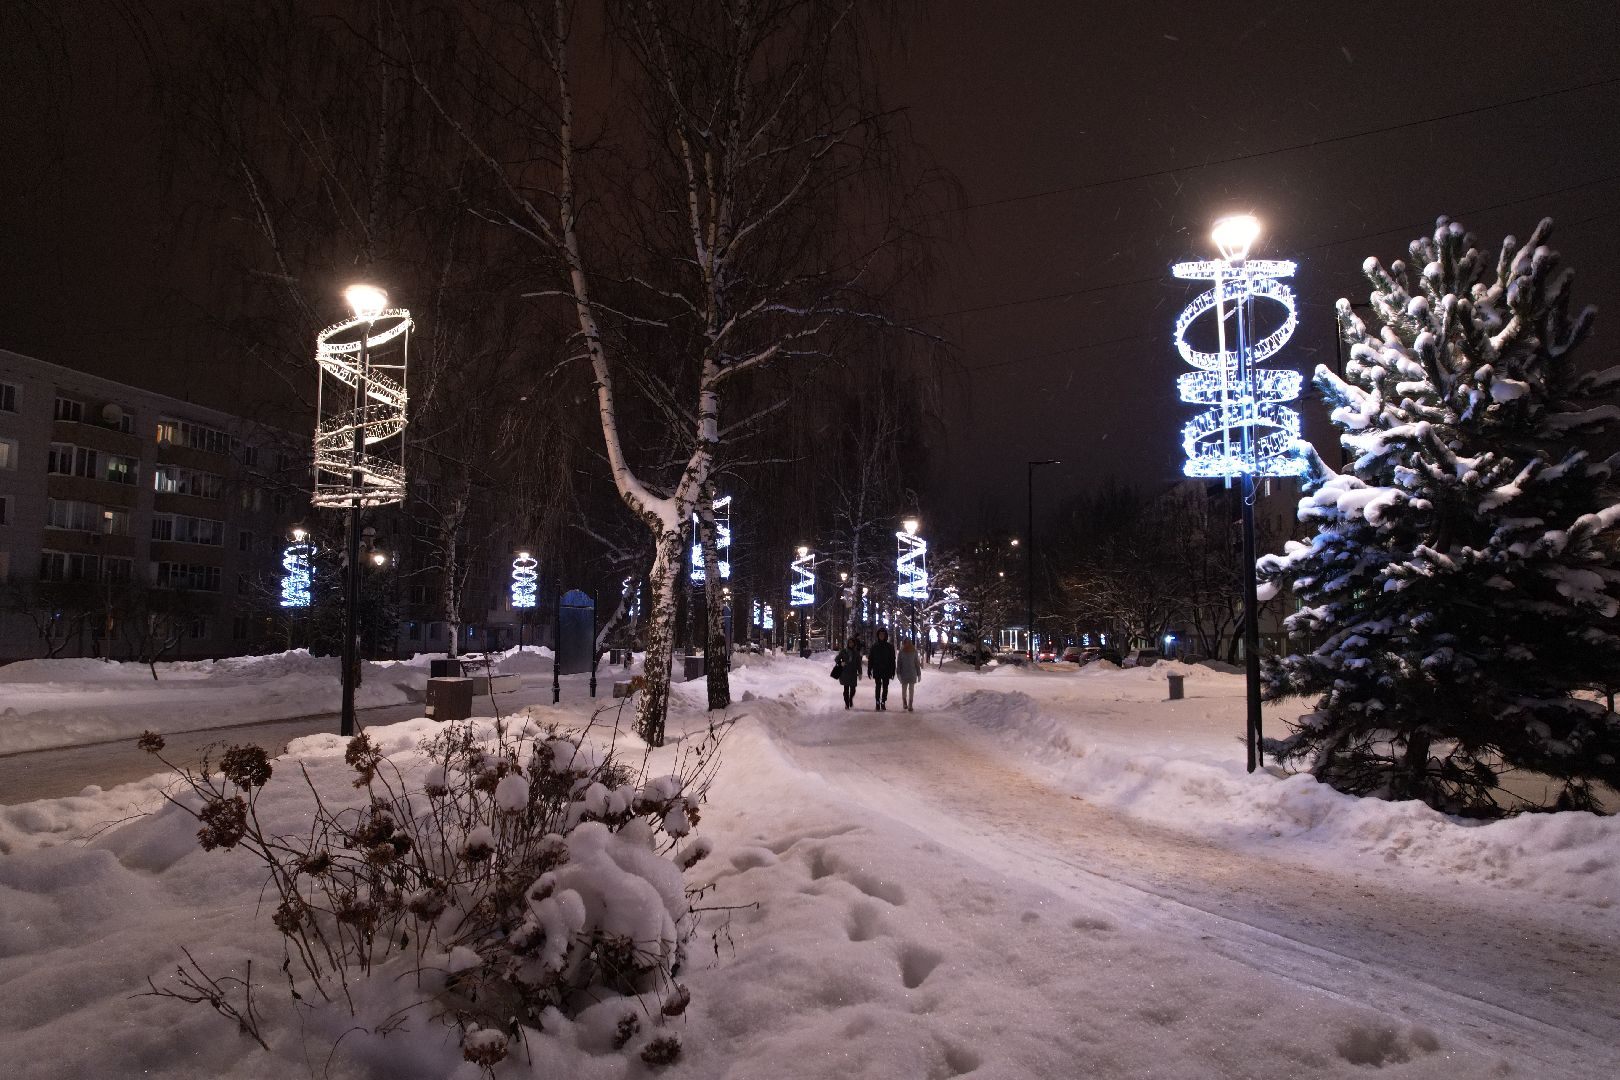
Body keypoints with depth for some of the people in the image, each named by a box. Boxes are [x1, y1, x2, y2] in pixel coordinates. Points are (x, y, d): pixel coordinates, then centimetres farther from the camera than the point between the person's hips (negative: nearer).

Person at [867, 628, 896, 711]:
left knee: (885, 688, 3)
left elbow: (892, 660, 4)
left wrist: (892, 671, -1)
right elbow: (870, 659, 4)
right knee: (878, 687, 1)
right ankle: (878, 703, 3)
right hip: (877, 671, 0)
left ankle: (883, 702, 10)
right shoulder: (874, 646, 3)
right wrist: (869, 670, 0)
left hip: (886, 671, 0)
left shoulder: (890, 647, 2)